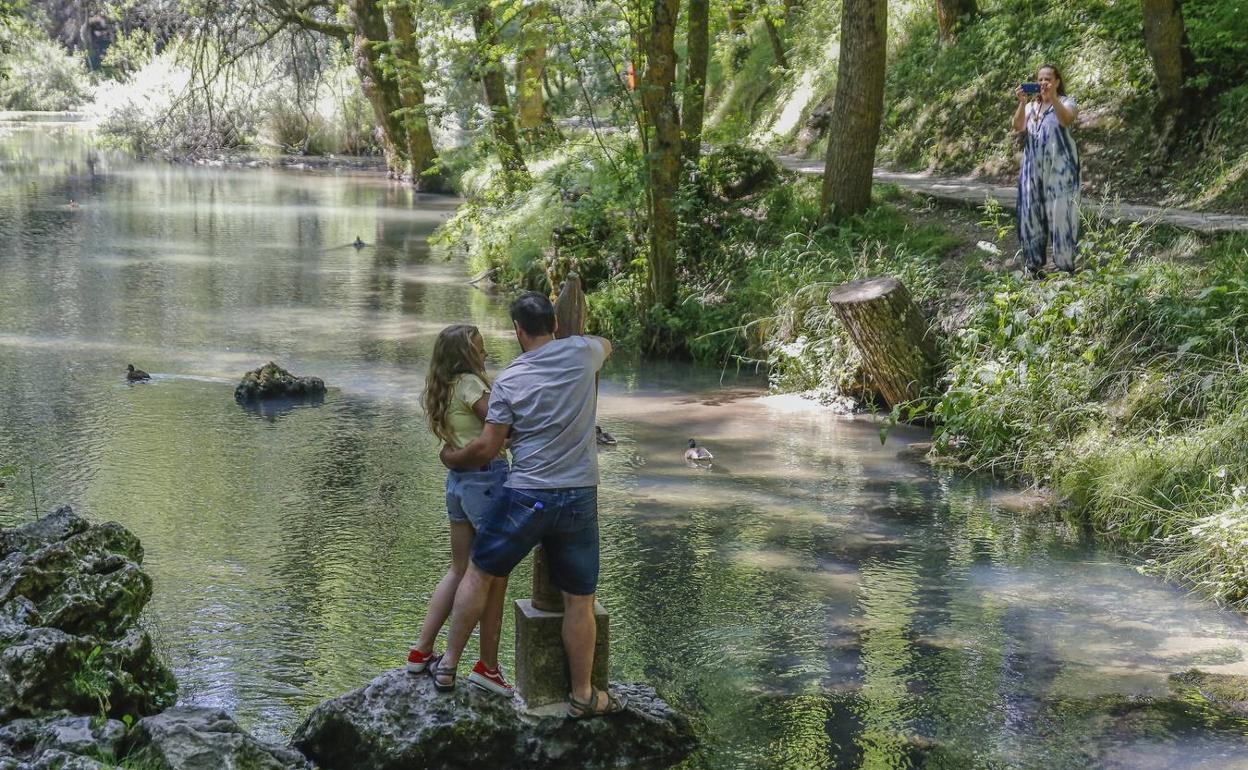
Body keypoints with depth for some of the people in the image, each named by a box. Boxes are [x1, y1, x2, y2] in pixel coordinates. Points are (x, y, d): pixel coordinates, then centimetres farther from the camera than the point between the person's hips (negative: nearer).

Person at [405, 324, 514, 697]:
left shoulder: (443, 389, 11)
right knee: (495, 576, 2)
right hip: (487, 479, -8)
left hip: (457, 480, 8)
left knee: (459, 570, 18)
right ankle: (488, 666, 7)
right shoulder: (470, 384, -14)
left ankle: (421, 650, 18)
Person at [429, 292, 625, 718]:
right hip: (579, 498, 1)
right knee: (579, 601, 9)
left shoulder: (509, 380, -5)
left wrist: (452, 458, 15)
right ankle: (582, 695, 19)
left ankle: (448, 666, 25)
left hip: (525, 498, -1)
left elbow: (487, 448, -4)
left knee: (479, 575, 18)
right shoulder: (581, 353, -1)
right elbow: (607, 344, 25)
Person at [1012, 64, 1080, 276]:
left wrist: (1053, 98, -30)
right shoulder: (1031, 106, 14)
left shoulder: (1066, 103, 2)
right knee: (1032, 214, 4)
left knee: (1059, 215, -7)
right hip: (1033, 169, 5)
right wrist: (1022, 103, -16)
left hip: (1059, 169, -4)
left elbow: (1066, 119, -21)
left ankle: (1065, 266, -4)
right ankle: (1034, 265, 10)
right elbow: (1018, 127, -3)